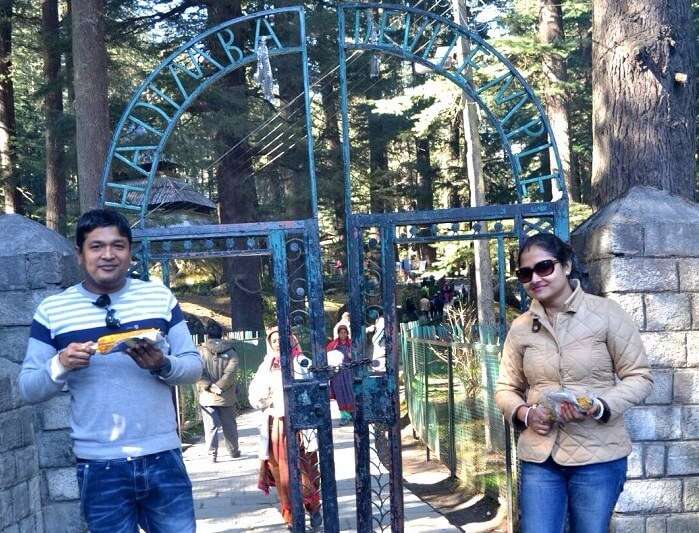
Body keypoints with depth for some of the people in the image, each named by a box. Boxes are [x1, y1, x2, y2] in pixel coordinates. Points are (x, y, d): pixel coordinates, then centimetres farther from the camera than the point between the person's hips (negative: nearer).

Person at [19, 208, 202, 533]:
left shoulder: (159, 297, 5)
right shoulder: (52, 310, 1)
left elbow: (194, 366, 7)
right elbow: (28, 389, 3)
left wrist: (162, 365, -14)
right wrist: (61, 365, -16)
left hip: (163, 458, 1)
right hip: (99, 466, -1)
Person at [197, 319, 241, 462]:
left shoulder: (200, 351, -3)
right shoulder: (230, 351, 0)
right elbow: (231, 372, -12)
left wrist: (209, 386, -12)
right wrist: (219, 386, -12)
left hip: (207, 396, -1)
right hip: (226, 396, 1)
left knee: (211, 426, 1)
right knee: (229, 426, 14)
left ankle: (212, 454, -4)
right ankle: (234, 451, 25)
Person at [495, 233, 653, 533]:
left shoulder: (606, 313, -6)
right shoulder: (520, 327, 6)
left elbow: (639, 377, -4)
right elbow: (506, 388, 12)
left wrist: (600, 406, -20)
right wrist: (524, 413, -9)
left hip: (597, 455, -3)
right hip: (539, 457, 3)